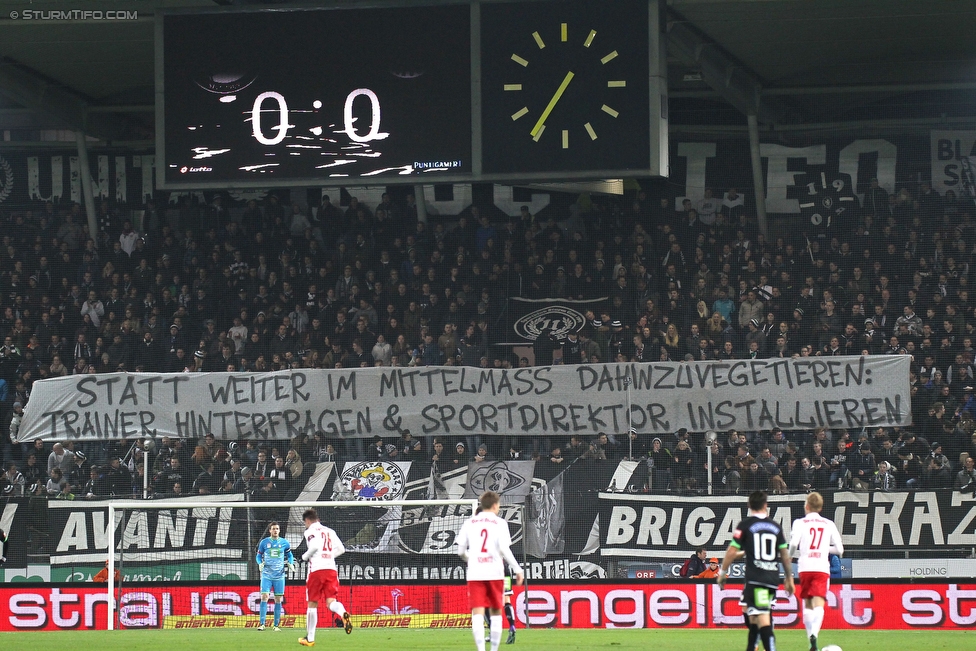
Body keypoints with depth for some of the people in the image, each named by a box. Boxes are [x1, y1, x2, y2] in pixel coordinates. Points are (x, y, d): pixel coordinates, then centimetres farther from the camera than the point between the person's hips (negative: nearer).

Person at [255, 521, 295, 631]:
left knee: (278, 600, 3)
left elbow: (289, 555, 16)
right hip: (266, 575, -1)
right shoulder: (264, 542, 0)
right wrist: (260, 563, -11)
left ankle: (276, 625, 10)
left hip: (279, 575, 1)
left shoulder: (284, 543, 3)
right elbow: (258, 556, 9)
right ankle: (262, 624, -8)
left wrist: (291, 563, -3)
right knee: (264, 597, -11)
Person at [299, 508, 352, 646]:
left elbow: (314, 546, -17)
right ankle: (343, 613, -38)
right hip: (331, 570, 4)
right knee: (330, 601, -2)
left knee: (312, 604, 6)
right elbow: (341, 549, 13)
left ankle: (310, 638, 11)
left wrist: (305, 556, -1)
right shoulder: (330, 531, 19)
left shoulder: (310, 531, 1)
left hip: (316, 570, -4)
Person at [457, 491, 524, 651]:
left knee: (477, 613, -6)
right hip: (494, 573, -1)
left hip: (474, 574, 1)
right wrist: (518, 569, -1)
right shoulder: (499, 523, 1)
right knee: (496, 612, 13)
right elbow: (505, 549, -8)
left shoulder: (469, 523, 9)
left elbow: (461, 551, 10)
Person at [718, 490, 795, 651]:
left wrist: (722, 573, 9)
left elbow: (732, 552, -3)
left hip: (755, 577, -5)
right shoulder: (775, 527, 12)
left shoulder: (745, 525, -1)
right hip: (773, 578, 5)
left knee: (762, 618, -12)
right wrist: (789, 578, 24)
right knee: (748, 610, 22)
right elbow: (785, 555, 14)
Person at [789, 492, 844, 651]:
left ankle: (811, 637, 12)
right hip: (822, 568, 0)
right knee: (819, 604, -10)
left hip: (805, 568, 0)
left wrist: (791, 555, 10)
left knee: (807, 604, 15)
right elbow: (839, 549, 11)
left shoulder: (800, 523, 5)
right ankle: (814, 633, -34)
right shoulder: (829, 524, 12)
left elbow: (793, 543, -11)